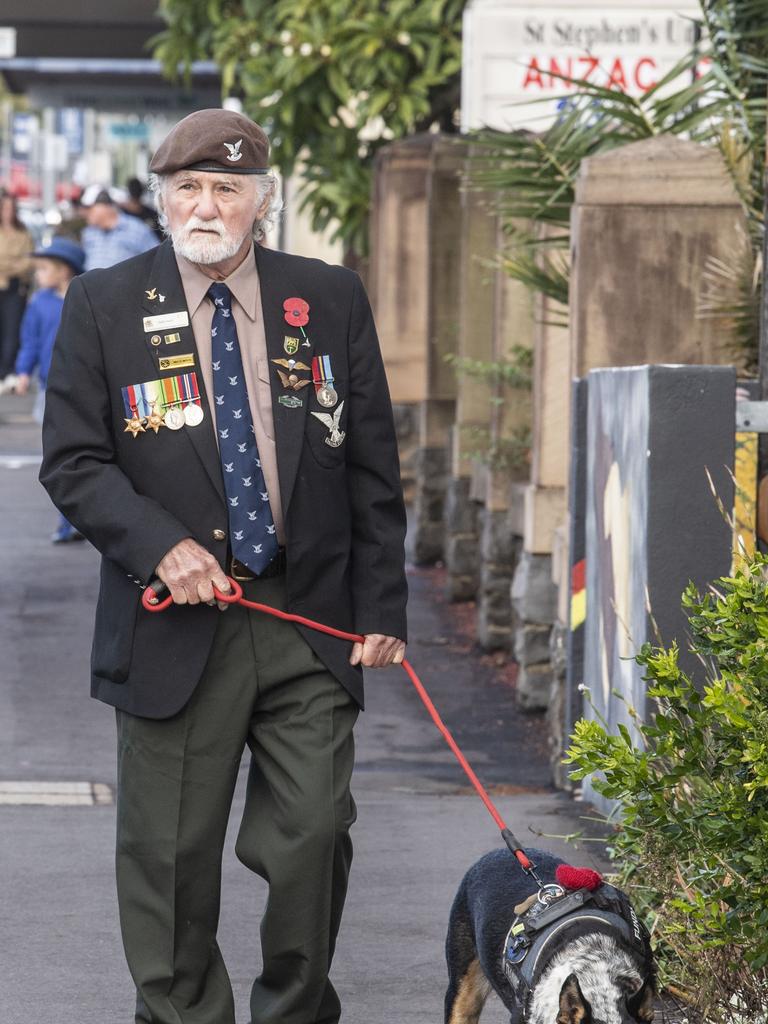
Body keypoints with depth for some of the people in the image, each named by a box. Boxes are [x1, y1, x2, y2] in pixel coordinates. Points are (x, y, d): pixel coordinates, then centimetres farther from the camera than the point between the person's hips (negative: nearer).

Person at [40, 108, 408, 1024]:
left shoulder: (331, 301, 7)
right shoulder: (103, 307, 2)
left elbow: (373, 468, 8)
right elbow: (72, 461, -1)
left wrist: (382, 606, 3)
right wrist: (162, 547, -15)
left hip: (310, 623, 1)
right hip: (176, 627, -1)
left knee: (313, 835, -1)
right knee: (170, 853, 3)